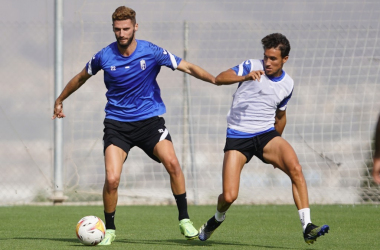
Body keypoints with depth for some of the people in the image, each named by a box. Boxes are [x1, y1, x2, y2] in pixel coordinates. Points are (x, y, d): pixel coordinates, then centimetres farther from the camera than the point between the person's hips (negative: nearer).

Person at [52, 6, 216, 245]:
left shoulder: (152, 52, -9)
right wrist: (60, 100, 27)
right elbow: (81, 77, 15)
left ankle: (184, 219, -6)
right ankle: (109, 229, 7)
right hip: (117, 123, 0)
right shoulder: (104, 56, -4)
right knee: (112, 179, -16)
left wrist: (214, 79, -23)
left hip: (150, 119, 0)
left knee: (172, 164, -23)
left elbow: (187, 67, -7)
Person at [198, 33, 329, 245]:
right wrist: (245, 77, -34)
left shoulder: (287, 84, 7)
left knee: (295, 169, -26)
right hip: (238, 137, -3)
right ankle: (218, 218, 26)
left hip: (266, 134, 3)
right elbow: (219, 79, -18)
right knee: (229, 197, -12)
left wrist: (275, 146, 28)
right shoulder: (252, 67, -5)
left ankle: (307, 227, -25)